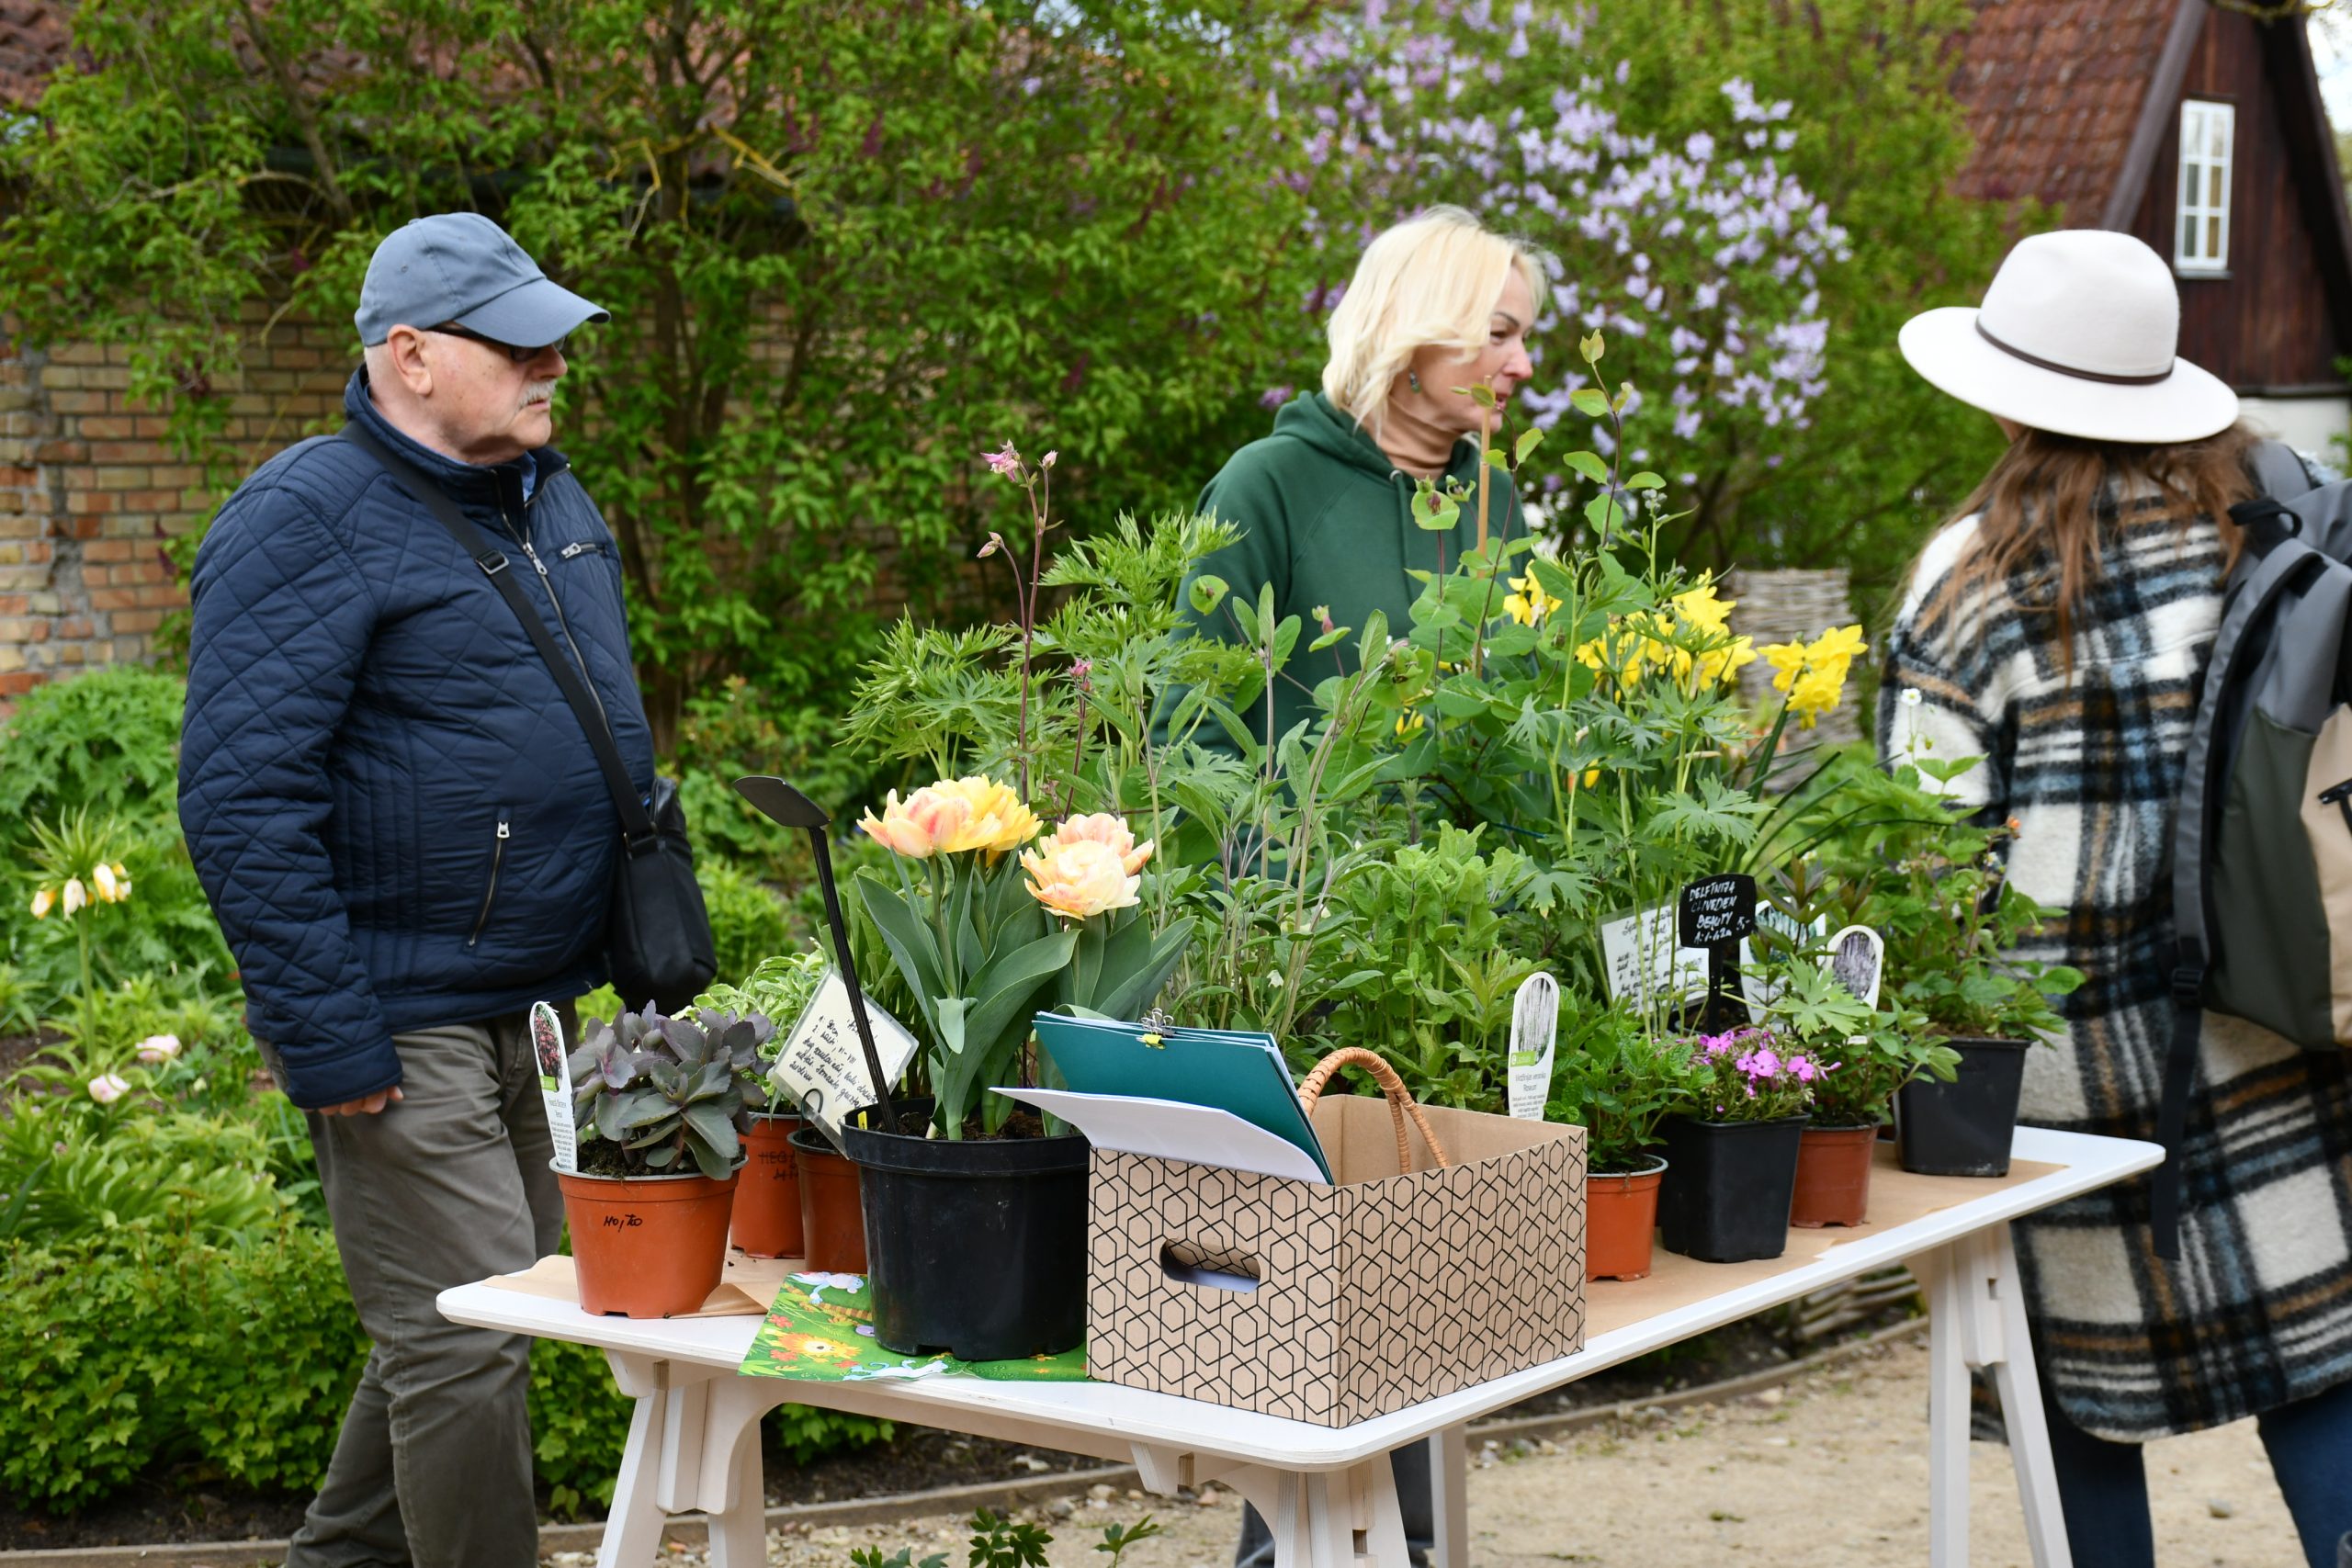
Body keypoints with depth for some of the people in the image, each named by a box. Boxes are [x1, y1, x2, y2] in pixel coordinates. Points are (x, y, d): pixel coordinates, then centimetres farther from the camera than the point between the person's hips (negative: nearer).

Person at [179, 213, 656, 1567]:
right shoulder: (310, 521, -14)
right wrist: (323, 1036, -22)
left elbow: (615, 737, 25)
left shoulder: (553, 502, 13)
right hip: (406, 1031, -9)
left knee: (471, 1315, 18)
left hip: (536, 1003, 9)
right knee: (465, 1339, -7)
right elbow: (245, 796, -20)